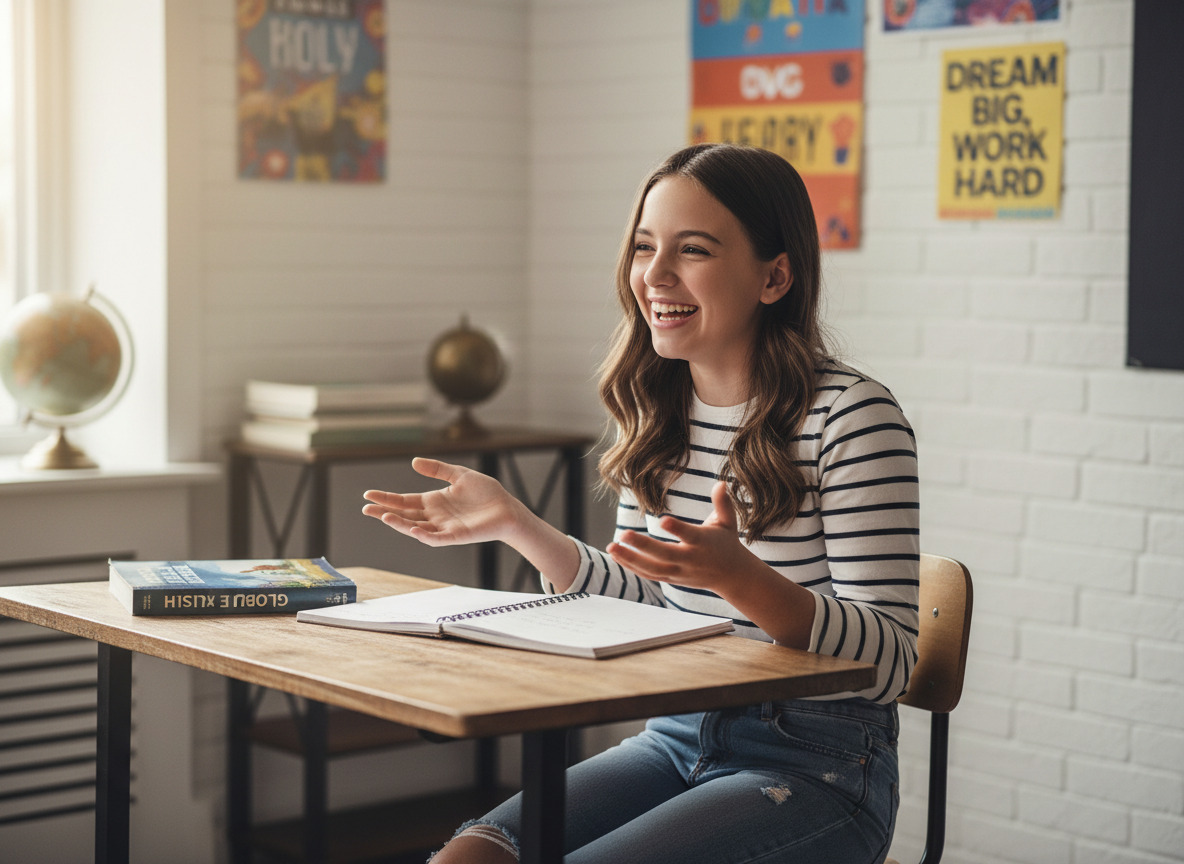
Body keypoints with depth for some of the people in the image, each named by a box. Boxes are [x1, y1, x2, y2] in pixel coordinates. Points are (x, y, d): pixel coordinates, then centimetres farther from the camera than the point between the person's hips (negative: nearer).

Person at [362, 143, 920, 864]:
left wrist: (740, 578, -34)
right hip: (677, 741, 6)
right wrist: (514, 525, 5)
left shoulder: (851, 417, -13)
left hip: (818, 767, -6)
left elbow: (892, 661, -18)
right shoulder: (658, 412, 7)